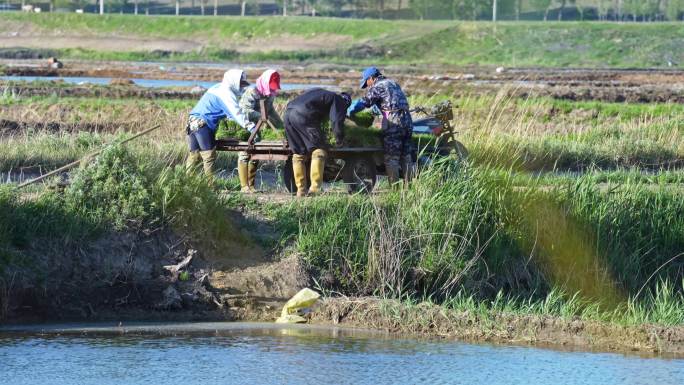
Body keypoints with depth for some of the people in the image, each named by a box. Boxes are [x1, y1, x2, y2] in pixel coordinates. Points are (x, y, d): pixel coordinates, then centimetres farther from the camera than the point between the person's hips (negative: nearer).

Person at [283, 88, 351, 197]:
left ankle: (300, 189, 14)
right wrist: (339, 139, 14)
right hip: (303, 116, -8)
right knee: (318, 150, -3)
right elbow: (337, 121, -1)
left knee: (298, 154, 15)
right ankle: (315, 187, -14)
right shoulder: (338, 101, 11)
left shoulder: (322, 93, 35)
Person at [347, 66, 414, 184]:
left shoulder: (376, 87, -3)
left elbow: (362, 103, -8)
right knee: (406, 157, 11)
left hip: (393, 123, -8)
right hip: (407, 120, 8)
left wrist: (347, 113, 3)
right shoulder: (393, 84, 22)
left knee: (391, 157, -4)